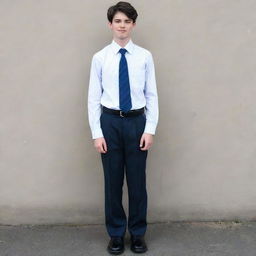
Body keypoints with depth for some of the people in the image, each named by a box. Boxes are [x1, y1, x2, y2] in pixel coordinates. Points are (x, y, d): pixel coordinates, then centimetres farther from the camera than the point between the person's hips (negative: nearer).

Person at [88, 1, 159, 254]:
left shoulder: (145, 56, 0)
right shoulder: (100, 58, 0)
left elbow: (152, 95, 1)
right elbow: (93, 98, 0)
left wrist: (150, 129, -6)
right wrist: (97, 133, -6)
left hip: (137, 122, 0)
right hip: (110, 122, 0)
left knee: (137, 181, 8)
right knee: (113, 181, 9)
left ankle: (138, 233, 26)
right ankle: (116, 234, 26)